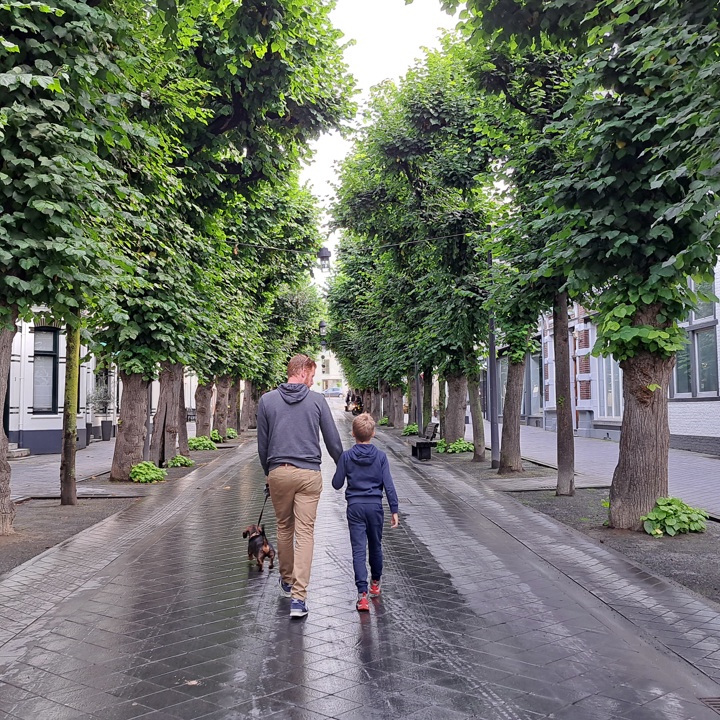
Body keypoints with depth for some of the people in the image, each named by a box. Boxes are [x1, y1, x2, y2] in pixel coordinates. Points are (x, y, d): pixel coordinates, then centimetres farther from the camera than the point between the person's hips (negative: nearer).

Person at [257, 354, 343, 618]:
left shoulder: (267, 400, 3)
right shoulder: (317, 400, -1)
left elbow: (262, 443, 7)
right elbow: (333, 440, 2)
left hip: (278, 473, 2)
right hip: (309, 474, -2)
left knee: (284, 527, 19)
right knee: (305, 532, -1)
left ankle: (287, 581, 35)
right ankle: (298, 596, -5)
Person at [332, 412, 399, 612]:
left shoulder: (346, 456, -5)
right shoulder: (380, 456, -4)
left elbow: (337, 484, 0)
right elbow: (389, 485, -6)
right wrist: (394, 510, 0)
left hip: (355, 506, -1)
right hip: (375, 506, 1)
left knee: (358, 550, -2)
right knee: (375, 546, 19)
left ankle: (362, 593, -12)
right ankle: (375, 583, 37)